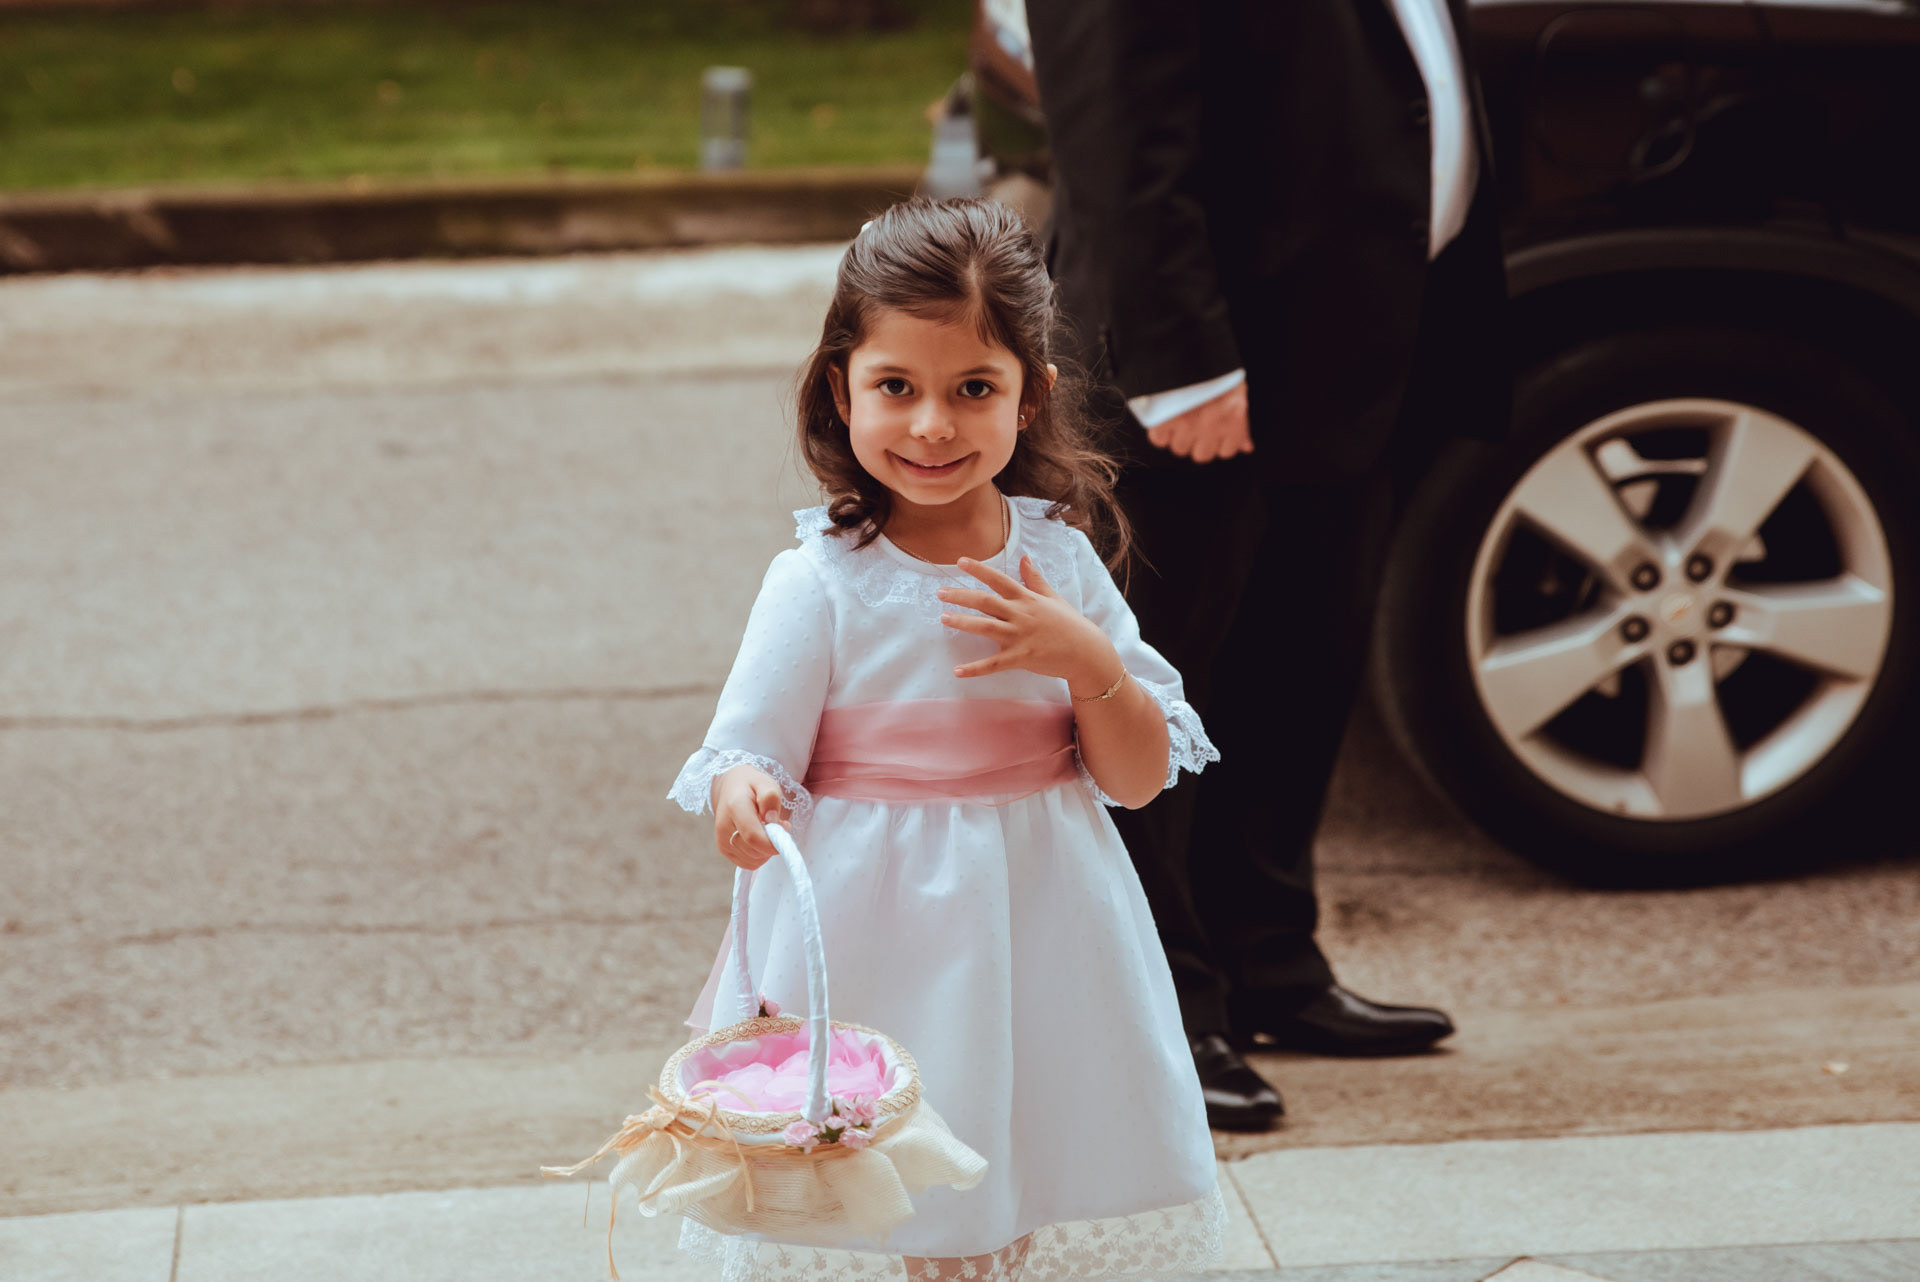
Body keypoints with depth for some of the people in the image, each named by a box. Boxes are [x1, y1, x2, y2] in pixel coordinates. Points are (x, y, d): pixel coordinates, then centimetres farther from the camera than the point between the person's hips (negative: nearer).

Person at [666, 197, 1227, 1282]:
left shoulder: (1059, 557, -1)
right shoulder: (820, 584, -9)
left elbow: (1139, 779, 2)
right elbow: (751, 756, -11)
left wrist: (1089, 662, -16)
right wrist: (743, 802, -33)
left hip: (1040, 942, 3)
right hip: (877, 959, -3)